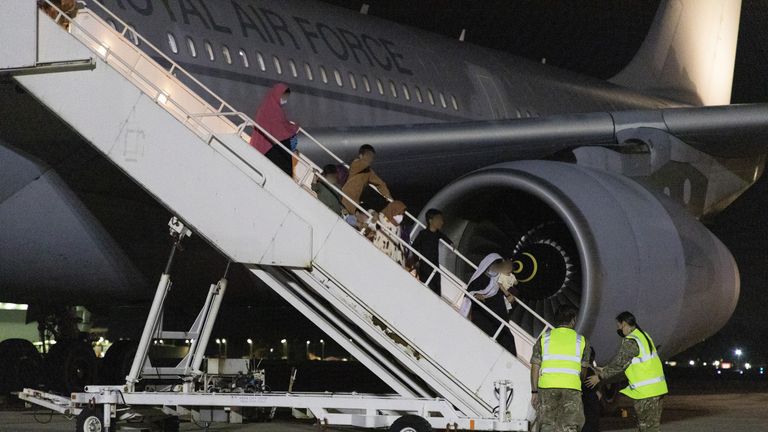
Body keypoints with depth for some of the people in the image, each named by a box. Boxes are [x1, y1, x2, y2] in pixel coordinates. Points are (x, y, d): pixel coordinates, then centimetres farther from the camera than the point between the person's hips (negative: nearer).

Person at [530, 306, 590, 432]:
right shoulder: (582, 340, 11)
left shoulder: (544, 337, 11)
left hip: (547, 388, 1)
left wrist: (534, 391, 9)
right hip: (572, 388, -1)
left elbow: (535, 367, 6)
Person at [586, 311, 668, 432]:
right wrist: (604, 370, 21)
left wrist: (600, 377, 1)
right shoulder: (642, 335, 16)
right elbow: (622, 361, 21)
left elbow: (618, 364, -11)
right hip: (656, 388, 10)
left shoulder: (630, 342, -15)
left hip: (646, 391, -10)